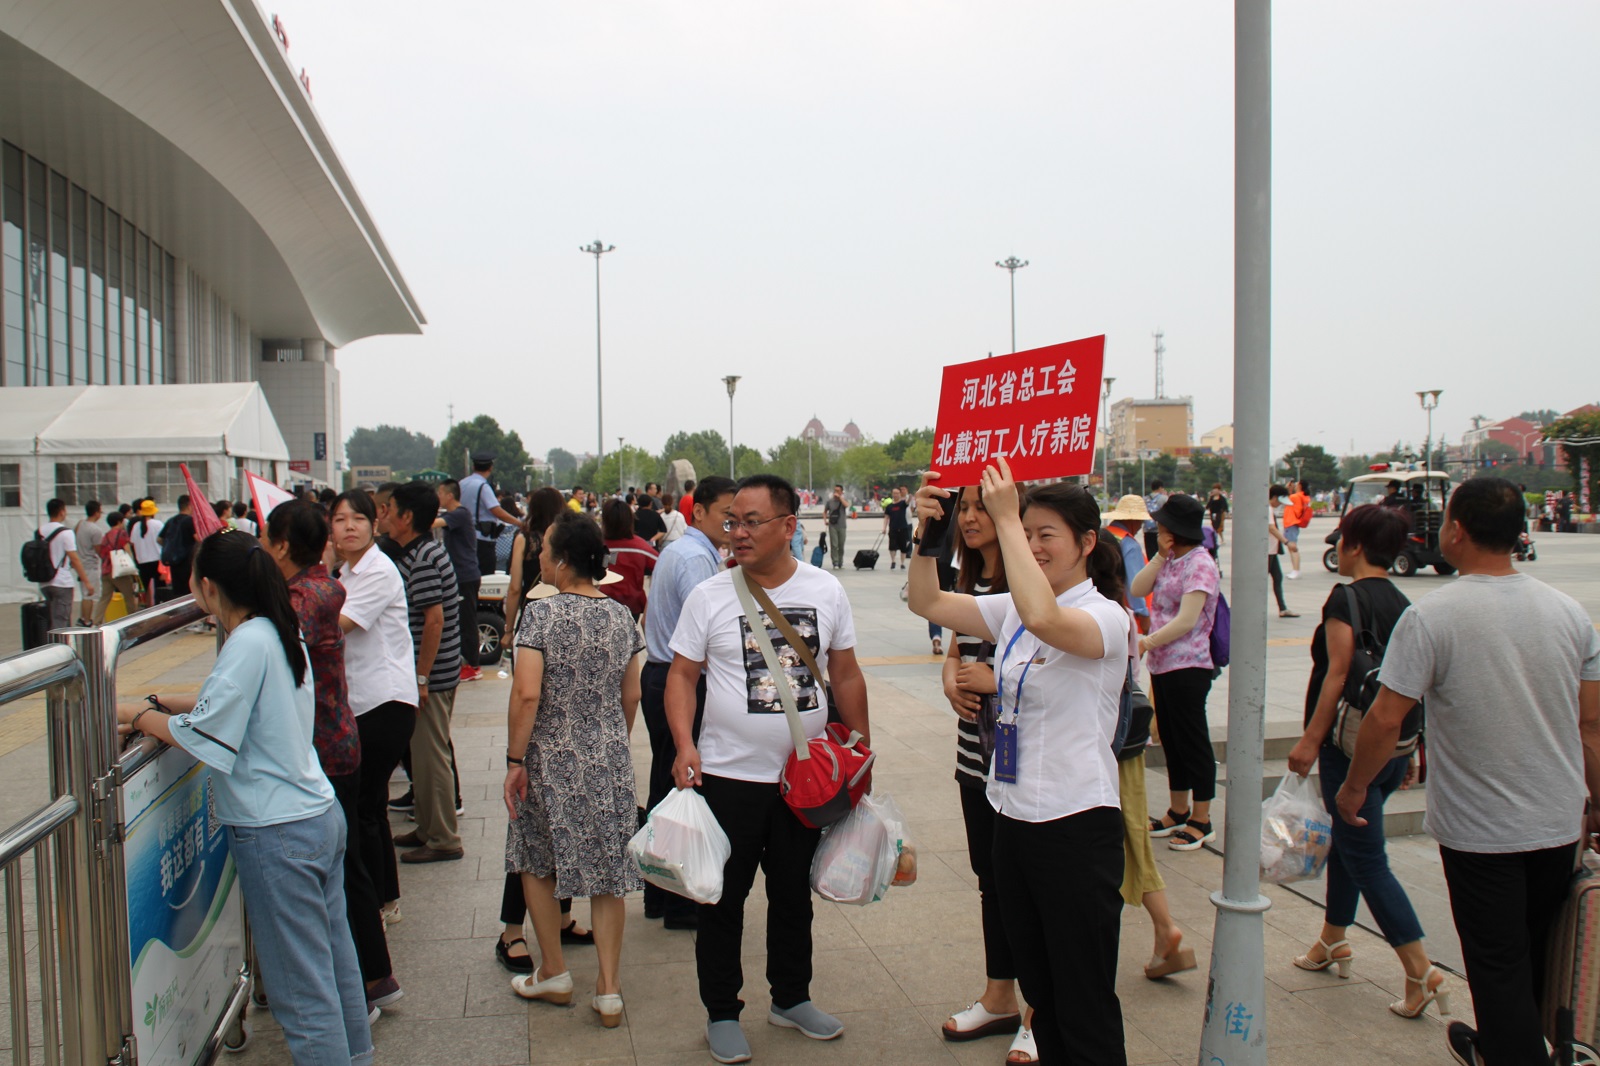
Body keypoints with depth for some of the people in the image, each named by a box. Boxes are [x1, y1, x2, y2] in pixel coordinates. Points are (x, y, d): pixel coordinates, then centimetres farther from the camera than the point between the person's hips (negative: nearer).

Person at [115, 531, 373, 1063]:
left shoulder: (247, 645, -18)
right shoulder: (280, 632, 9)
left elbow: (199, 735, -17)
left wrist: (138, 716, 0)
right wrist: (158, 703, 13)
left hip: (278, 834, -9)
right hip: (320, 815, 9)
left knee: (301, 984, 1)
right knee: (334, 957, 20)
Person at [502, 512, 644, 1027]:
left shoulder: (541, 613, -14)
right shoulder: (622, 616, 2)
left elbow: (527, 694, -19)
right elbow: (631, 696, 8)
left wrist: (515, 760, -10)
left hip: (551, 760, -4)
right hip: (609, 762, 4)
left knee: (536, 863, 17)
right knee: (607, 871, 10)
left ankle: (554, 974, 26)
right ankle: (609, 989, 13)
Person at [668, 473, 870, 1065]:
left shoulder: (826, 591, -1)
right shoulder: (709, 596, -7)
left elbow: (845, 674, 8)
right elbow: (682, 674, -3)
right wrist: (685, 745, -17)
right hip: (728, 777, -2)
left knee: (794, 894, 17)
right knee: (723, 899, 7)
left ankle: (791, 998, 36)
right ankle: (722, 1013, 24)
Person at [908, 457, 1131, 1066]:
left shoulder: (1106, 616, -15)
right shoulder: (1012, 610, 8)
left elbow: (1044, 618, -37)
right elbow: (927, 602, 5)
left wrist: (1005, 519, -31)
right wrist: (928, 529, -9)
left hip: (1076, 826, -8)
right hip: (1012, 818, 8)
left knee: (1085, 1009, 4)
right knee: (1039, 989, 21)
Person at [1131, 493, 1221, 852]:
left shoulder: (1199, 564, -15)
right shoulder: (1168, 560, 11)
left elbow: (1186, 622, -21)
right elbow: (1137, 590, 1)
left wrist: (1146, 643, -17)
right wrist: (1160, 556, -6)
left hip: (1188, 667, -9)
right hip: (1161, 665, 9)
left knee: (1192, 741, 1)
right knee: (1171, 741, 16)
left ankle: (1202, 821, 11)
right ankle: (1178, 812, 28)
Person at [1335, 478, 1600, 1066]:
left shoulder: (1430, 616, -18)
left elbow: (1385, 719, -18)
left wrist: (1354, 786, -3)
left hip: (1479, 830, -6)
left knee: (1499, 966, 8)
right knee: (1536, 956, 23)